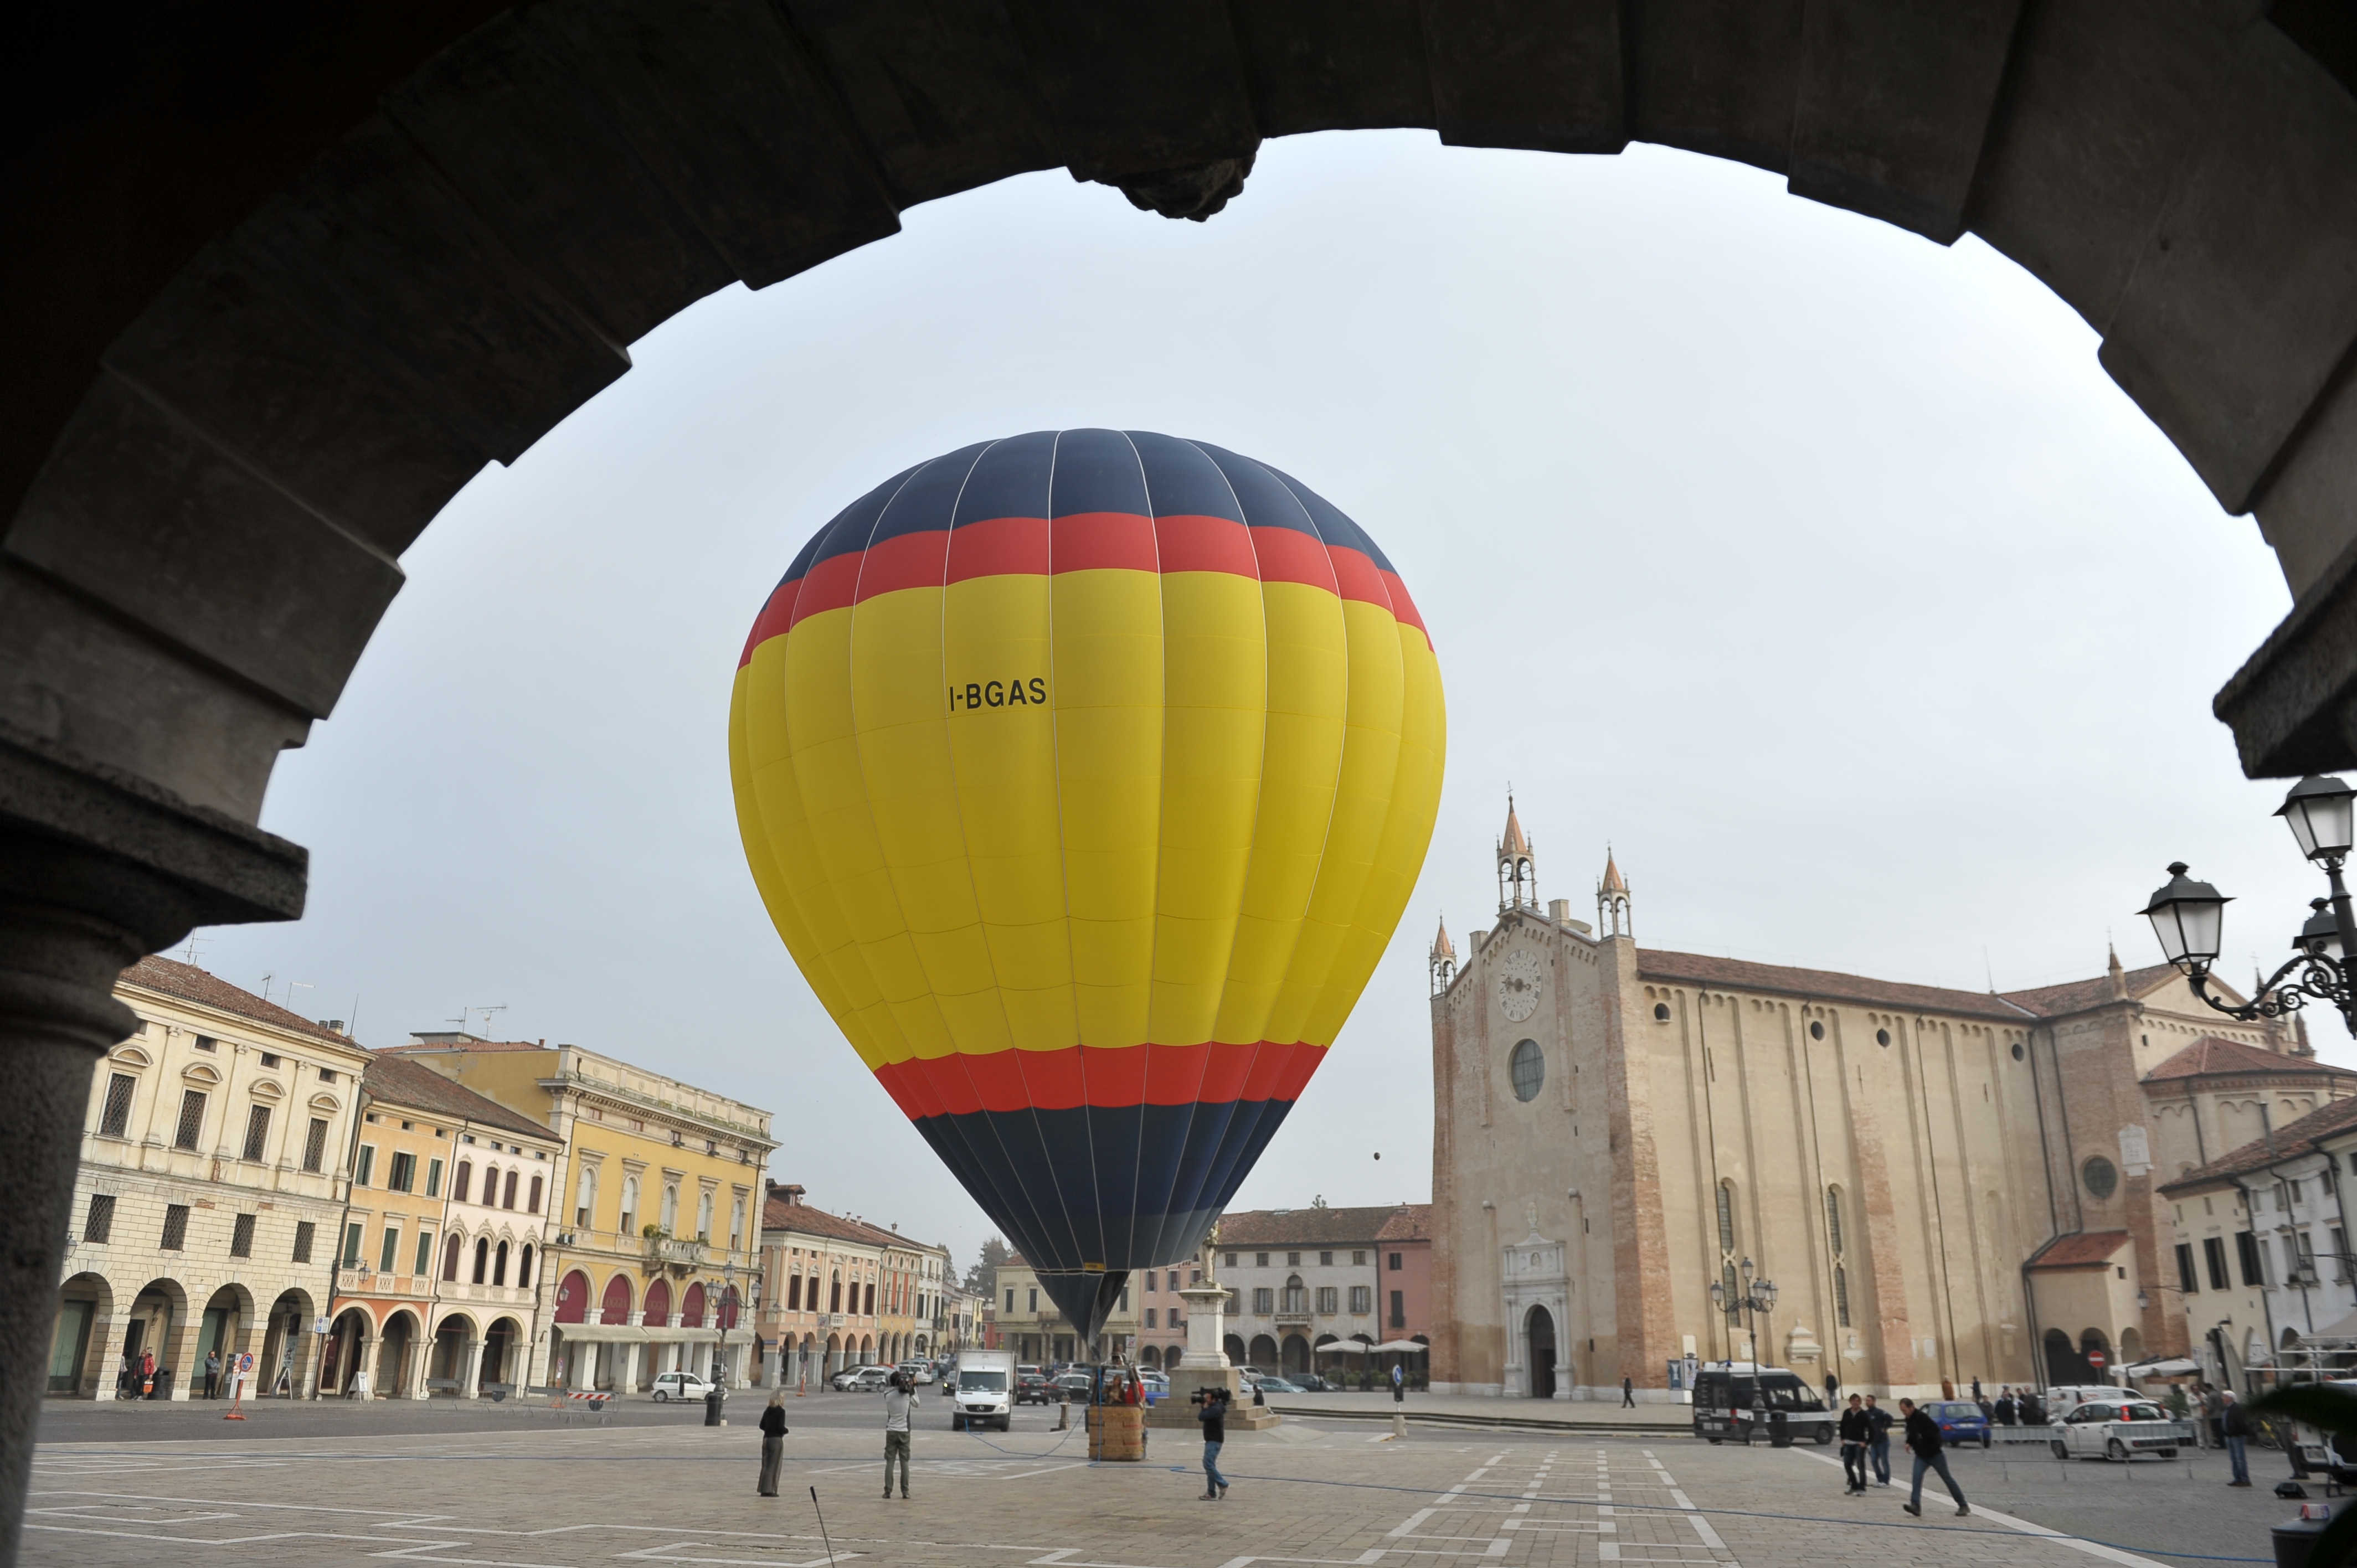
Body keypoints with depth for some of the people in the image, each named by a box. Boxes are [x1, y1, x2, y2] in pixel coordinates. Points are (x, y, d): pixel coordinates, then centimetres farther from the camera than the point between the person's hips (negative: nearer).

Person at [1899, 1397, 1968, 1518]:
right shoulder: (1909, 1420, 6)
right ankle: (1915, 1506, -18)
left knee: (1948, 1479, 5)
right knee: (1917, 1477, -11)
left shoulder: (1922, 1417, -22)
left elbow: (1935, 1429, -32)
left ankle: (1964, 1506, 19)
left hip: (1935, 1453, -7)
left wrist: (1922, 1436, -25)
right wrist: (1909, 1443, 6)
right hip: (1921, 1455, 7)